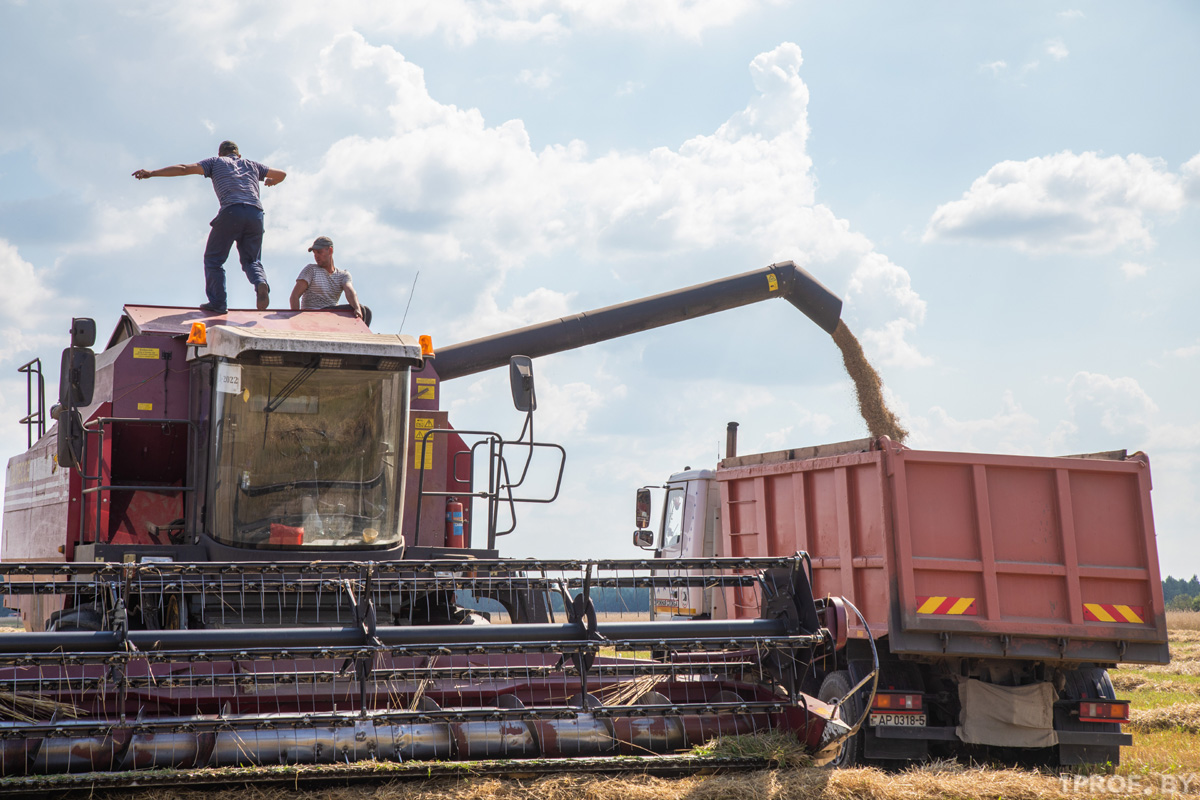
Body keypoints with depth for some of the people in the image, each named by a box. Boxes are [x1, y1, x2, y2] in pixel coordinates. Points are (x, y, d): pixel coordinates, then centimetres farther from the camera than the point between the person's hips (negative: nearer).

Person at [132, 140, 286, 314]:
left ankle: (217, 302, 2)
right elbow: (282, 174, 40)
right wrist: (272, 182, 63)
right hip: (256, 213, 3)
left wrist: (152, 173, 13)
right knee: (251, 260, 15)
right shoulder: (252, 165, 30)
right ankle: (260, 282, -16)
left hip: (232, 211, -3)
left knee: (213, 258, 10)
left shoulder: (216, 162, 21)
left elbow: (184, 168, 12)